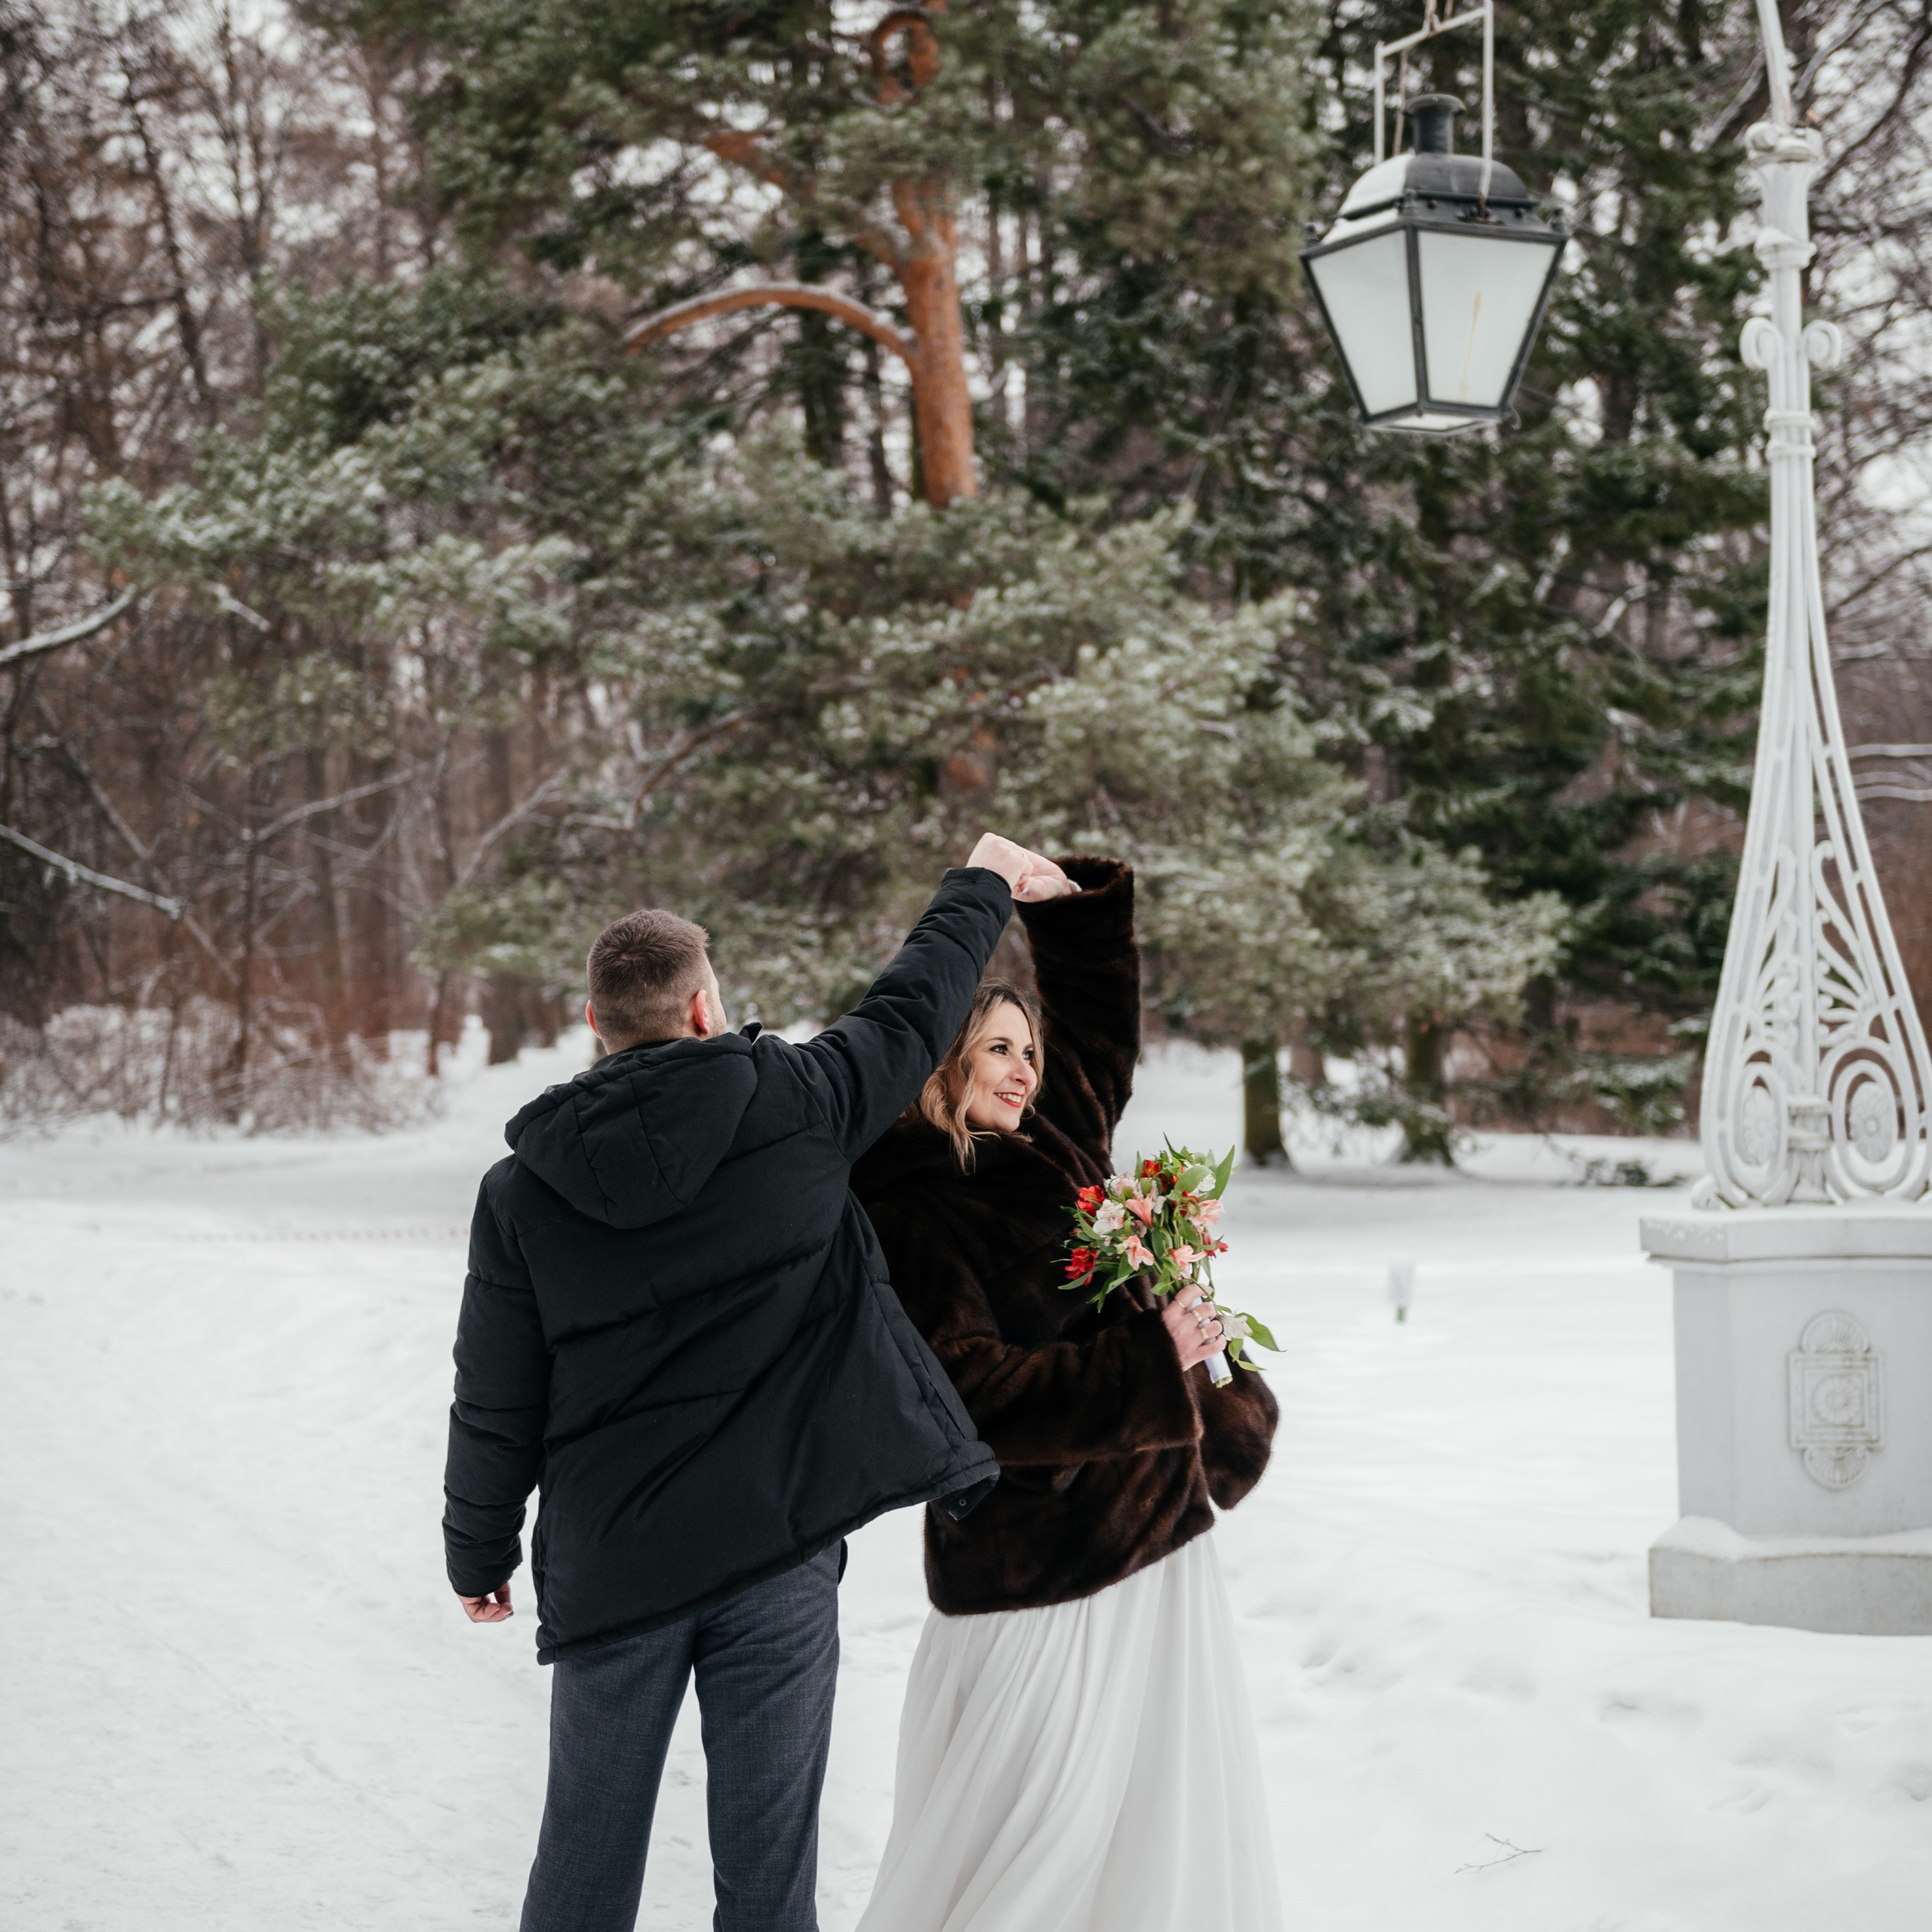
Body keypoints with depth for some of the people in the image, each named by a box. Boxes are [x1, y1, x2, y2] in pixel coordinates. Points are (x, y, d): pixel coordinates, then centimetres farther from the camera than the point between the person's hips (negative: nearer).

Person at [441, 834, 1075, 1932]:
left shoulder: (524, 1192, -4)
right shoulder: (792, 1107, -7)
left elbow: (496, 1405, 1)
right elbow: (912, 1013, 10)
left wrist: (479, 1551, 16)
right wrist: (988, 888, 27)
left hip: (609, 1569, 1)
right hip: (779, 1552, -1)